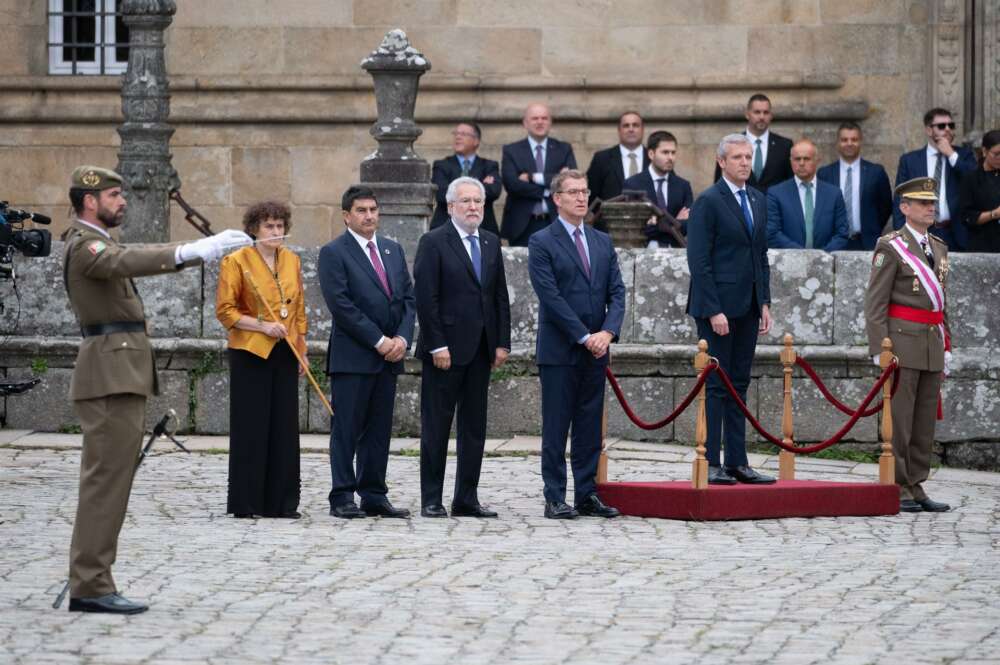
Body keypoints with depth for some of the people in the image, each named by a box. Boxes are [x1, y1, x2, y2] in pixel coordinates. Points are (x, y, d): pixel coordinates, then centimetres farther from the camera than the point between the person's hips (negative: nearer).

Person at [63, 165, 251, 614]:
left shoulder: (96, 241, 22)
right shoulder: (84, 244, -12)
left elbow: (131, 260, 17)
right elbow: (123, 262, -31)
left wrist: (202, 249, 6)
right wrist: (188, 252, -44)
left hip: (121, 373, 10)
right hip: (111, 374, -10)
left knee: (108, 479, 10)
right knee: (106, 478, -11)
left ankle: (90, 582, 11)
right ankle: (91, 585, -12)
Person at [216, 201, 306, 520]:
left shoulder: (292, 260, 11)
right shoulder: (236, 261, -6)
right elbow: (225, 310, -8)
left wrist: (302, 350, 14)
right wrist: (263, 326, -16)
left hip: (284, 354, 5)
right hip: (250, 353, -5)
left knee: (285, 427, 5)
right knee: (251, 427, -3)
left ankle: (281, 502, 11)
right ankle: (246, 502, 3)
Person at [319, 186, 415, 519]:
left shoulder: (393, 250, 16)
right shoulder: (334, 253, -5)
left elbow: (408, 297, 13)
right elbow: (340, 304, -13)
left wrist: (402, 337, -3)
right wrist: (378, 340, -14)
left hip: (388, 356, 6)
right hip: (352, 357, -6)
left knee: (379, 430, 8)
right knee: (346, 430, -3)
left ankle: (374, 496, 12)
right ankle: (343, 498, -1)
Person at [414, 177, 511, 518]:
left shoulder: (491, 243, 13)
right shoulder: (433, 243, -6)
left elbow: (500, 297, 14)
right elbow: (426, 298, -11)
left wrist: (502, 343, 6)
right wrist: (437, 346, -16)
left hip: (480, 349, 6)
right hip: (445, 348, -6)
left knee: (474, 426, 7)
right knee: (436, 426, 0)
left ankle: (467, 499, 12)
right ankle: (431, 500, 4)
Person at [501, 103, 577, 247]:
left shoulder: (564, 150, 10)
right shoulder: (511, 151, 7)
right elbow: (511, 184, -8)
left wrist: (534, 177, -12)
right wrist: (549, 191, -11)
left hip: (556, 224, 1)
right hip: (523, 226, -1)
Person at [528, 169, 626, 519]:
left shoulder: (602, 242, 13)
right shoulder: (542, 242, -5)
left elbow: (617, 292, 8)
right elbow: (551, 296, -12)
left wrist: (607, 332, -9)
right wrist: (585, 337, -15)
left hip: (595, 351, 5)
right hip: (559, 350, -5)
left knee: (590, 427, 7)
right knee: (556, 427, -1)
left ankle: (587, 495, 12)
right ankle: (555, 499, 2)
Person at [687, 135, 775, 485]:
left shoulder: (757, 200, 14)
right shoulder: (708, 202, -9)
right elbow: (699, 260, -13)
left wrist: (765, 303, 11)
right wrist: (713, 311, -17)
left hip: (748, 308, 7)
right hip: (718, 305, -7)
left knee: (739, 384, 8)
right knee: (716, 384, -5)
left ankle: (737, 462, 10)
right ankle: (710, 464, -3)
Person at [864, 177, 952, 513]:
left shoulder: (938, 248, 16)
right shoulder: (891, 247, -6)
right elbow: (875, 303, -9)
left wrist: (945, 347, 16)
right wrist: (880, 349, -16)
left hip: (932, 345, 7)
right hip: (902, 342, -7)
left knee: (925, 422, 7)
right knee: (898, 419, -5)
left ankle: (916, 488, 12)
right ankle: (895, 490, -2)